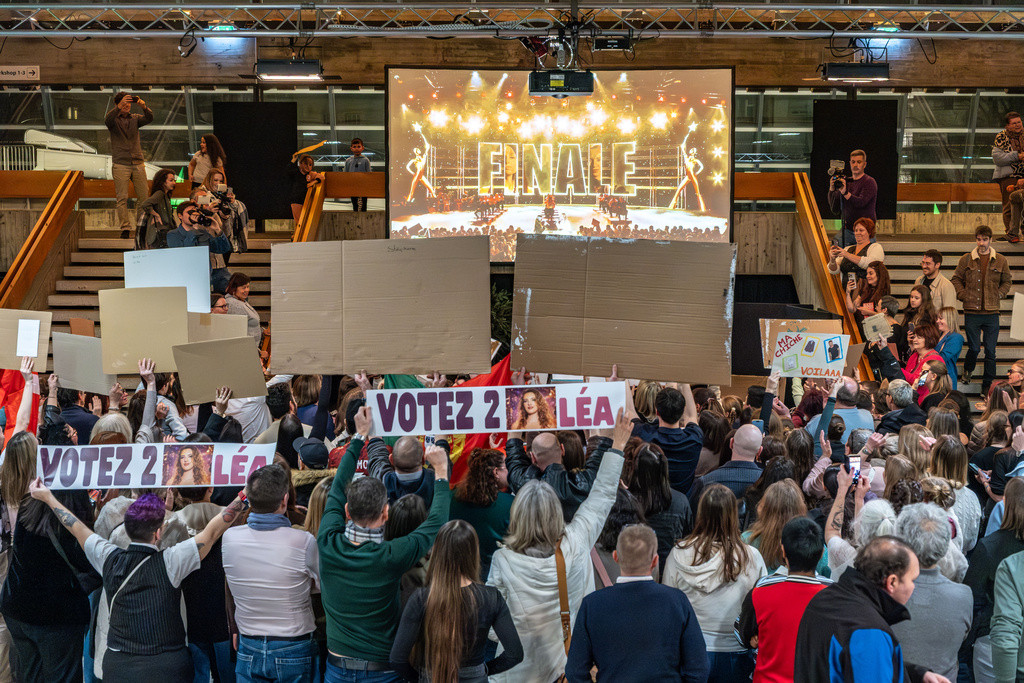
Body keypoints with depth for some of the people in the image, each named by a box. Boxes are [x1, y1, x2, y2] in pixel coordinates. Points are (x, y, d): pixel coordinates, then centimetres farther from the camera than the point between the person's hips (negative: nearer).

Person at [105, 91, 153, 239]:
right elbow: (107, 120, -20)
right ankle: (125, 229, -4)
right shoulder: (114, 119, 4)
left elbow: (149, 119, -6)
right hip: (120, 164, -3)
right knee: (122, 198, -5)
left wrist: (143, 106, -27)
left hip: (138, 164, 3)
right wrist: (119, 107, -35)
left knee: (144, 196, 1)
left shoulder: (135, 118, 12)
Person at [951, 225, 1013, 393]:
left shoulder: (1000, 261, 5)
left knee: (990, 351, 2)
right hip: (972, 313, -1)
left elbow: (1007, 281, 17)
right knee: (974, 348, 3)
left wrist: (998, 296, 3)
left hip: (992, 313, 1)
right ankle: (968, 370, 35)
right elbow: (956, 279, 12)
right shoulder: (966, 259, 2)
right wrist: (963, 295, -1)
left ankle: (987, 386, 12)